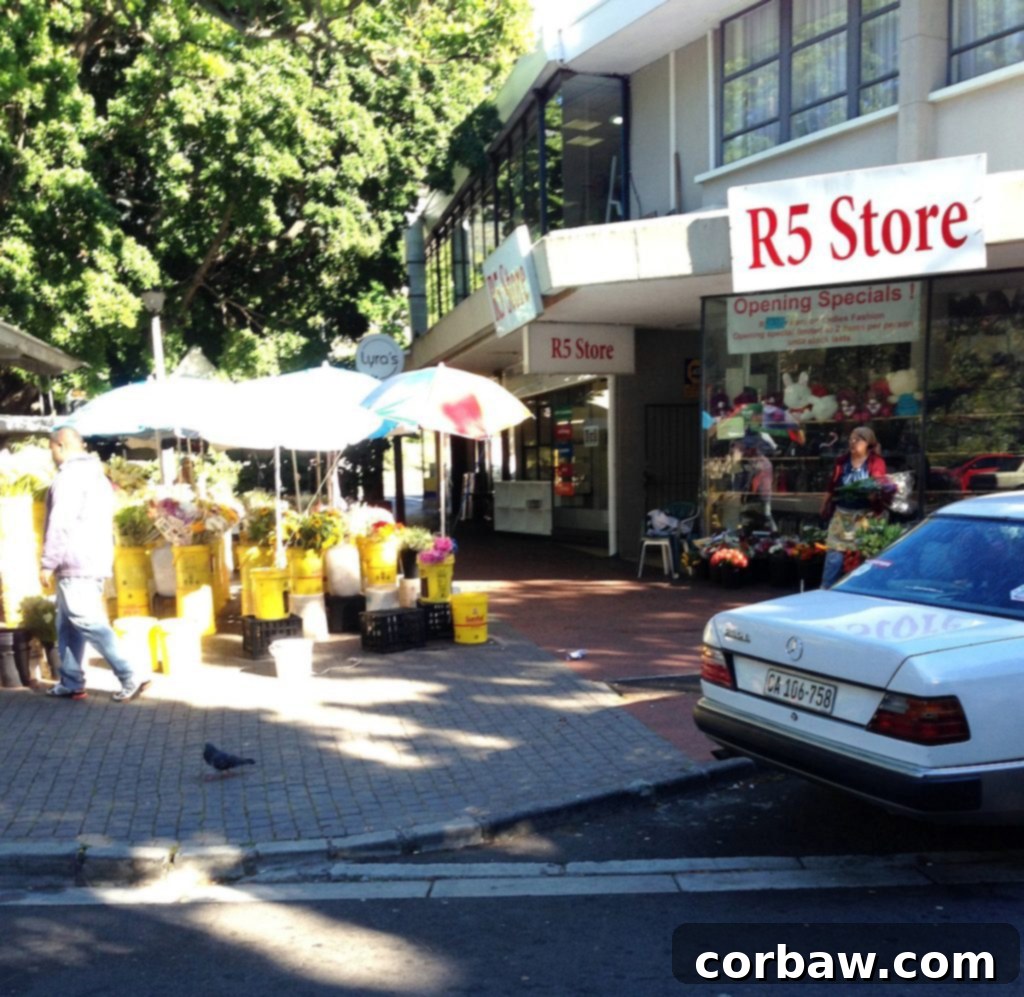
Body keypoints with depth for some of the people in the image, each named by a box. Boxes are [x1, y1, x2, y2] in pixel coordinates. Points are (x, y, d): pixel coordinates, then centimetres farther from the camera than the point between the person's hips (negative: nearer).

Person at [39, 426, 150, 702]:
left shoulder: (69, 476, -11)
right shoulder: (97, 475, 19)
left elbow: (60, 524, -18)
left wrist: (48, 564, -15)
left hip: (76, 565, -10)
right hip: (95, 561, 10)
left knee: (88, 622, -10)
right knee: (67, 624, 14)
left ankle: (130, 679, -13)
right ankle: (71, 683, 17)